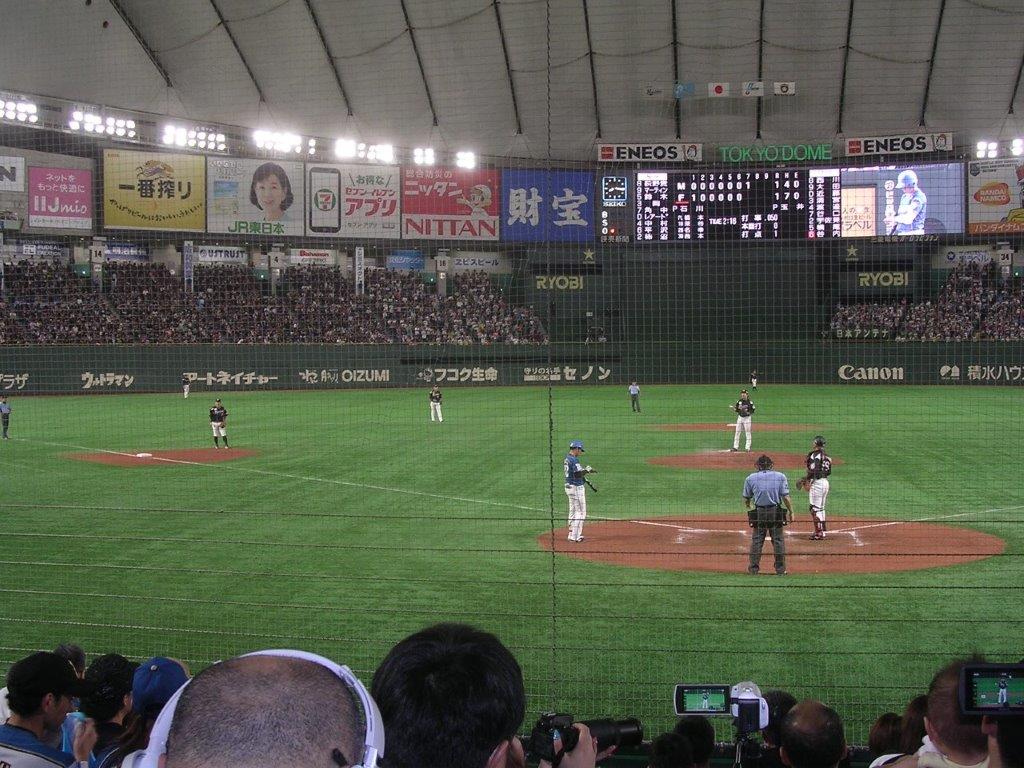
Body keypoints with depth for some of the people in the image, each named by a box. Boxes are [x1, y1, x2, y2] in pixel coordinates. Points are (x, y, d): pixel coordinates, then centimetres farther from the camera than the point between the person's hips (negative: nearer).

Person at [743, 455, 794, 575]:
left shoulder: (750, 478, 2)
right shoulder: (780, 477, 0)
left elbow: (746, 499, 10)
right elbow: (785, 497, -6)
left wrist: (748, 506, 31)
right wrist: (791, 512, 3)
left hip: (758, 512, 1)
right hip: (776, 512, -1)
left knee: (757, 540, 8)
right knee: (778, 540, 6)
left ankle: (754, 568, 10)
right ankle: (780, 569, 8)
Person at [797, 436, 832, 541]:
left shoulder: (815, 455, -13)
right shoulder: (826, 456, 14)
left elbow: (814, 470, -22)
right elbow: (829, 472, 15)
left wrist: (805, 479, -9)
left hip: (817, 483, -9)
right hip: (825, 482, 9)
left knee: (815, 508, -6)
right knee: (821, 508, 17)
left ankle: (819, 533, -7)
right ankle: (822, 531, 21)